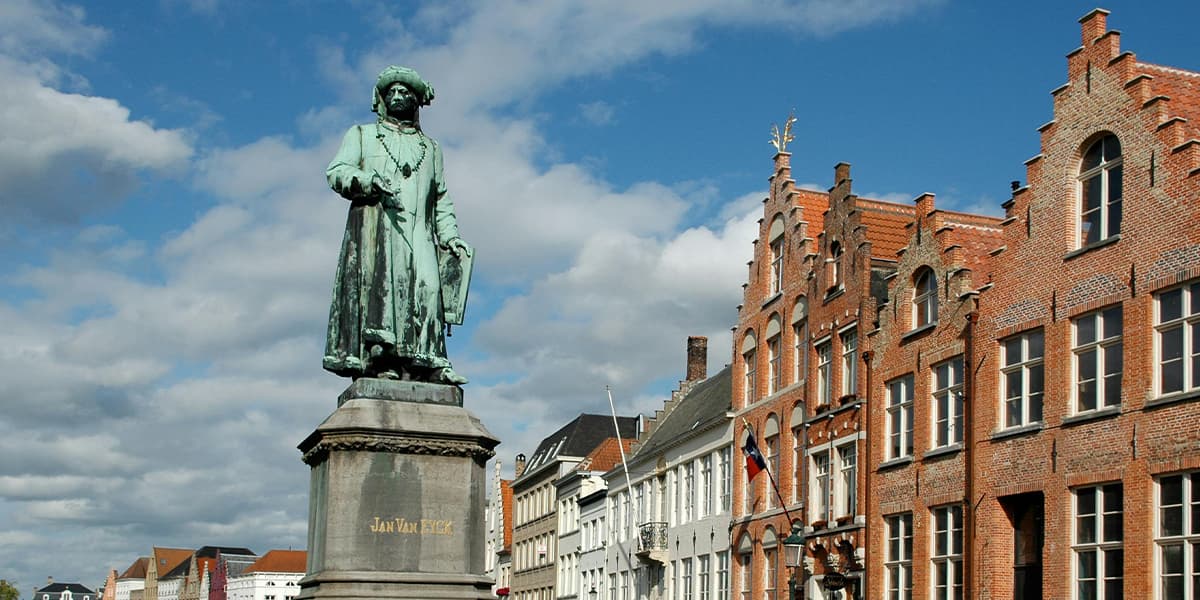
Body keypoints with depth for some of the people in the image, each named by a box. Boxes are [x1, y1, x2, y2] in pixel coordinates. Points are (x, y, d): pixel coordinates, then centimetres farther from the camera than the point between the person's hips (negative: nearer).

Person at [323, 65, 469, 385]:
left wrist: (451, 238, 9)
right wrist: (370, 181, -12)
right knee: (378, 284, -19)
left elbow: (441, 200, 24)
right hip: (374, 227, -2)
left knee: (426, 286, -16)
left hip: (417, 231, 2)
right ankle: (377, 361, -26)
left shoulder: (430, 148, 30)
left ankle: (425, 363, -23)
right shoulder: (361, 135, 24)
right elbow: (335, 172, 8)